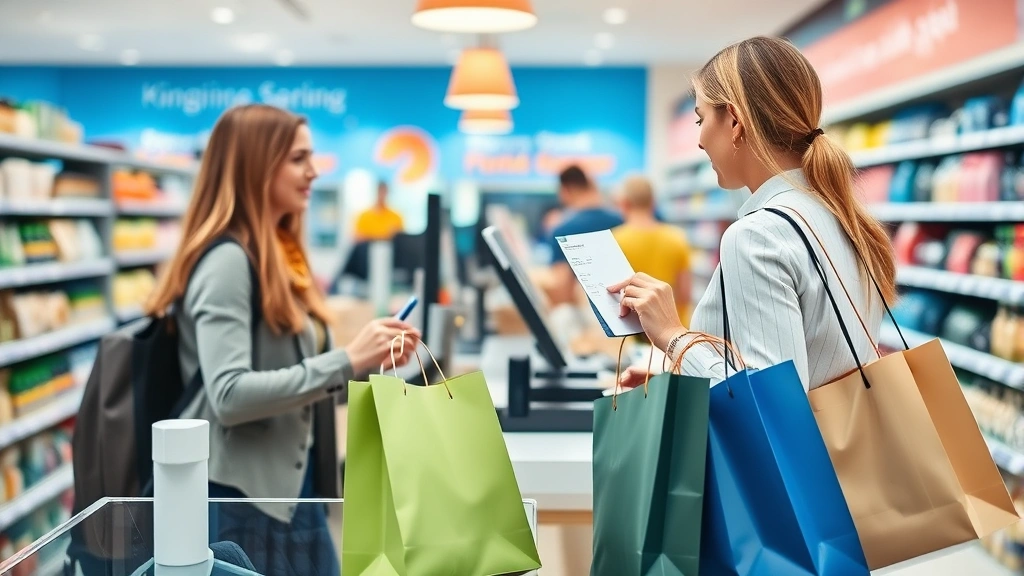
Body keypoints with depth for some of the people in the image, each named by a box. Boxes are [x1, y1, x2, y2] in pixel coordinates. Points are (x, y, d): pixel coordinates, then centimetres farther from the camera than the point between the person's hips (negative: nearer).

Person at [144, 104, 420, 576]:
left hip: (293, 492, 9)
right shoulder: (227, 259, -15)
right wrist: (347, 362, -25)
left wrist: (368, 358, 1)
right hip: (241, 502, -9)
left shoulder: (279, 255, 12)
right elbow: (230, 396, -25)